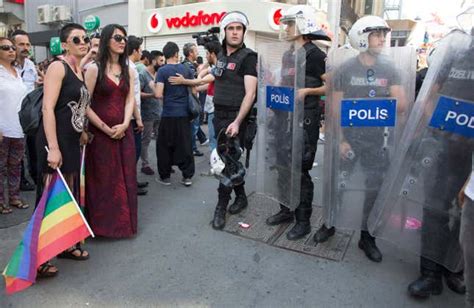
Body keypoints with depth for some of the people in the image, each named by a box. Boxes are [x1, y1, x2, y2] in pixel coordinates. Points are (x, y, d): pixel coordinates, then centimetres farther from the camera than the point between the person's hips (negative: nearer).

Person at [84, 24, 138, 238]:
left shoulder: (128, 70, 10)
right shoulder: (94, 69, -4)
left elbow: (130, 100, 5)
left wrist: (124, 125, -10)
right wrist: (106, 128, -11)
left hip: (123, 131, 4)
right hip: (100, 132, -4)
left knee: (125, 177, 8)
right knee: (102, 179, 4)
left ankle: (123, 222, 23)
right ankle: (102, 224, 19)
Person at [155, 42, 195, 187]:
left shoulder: (162, 70, -7)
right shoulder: (186, 69, 3)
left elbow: (158, 94, -13)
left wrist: (167, 95, 9)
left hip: (168, 114, -3)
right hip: (184, 114, 3)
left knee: (165, 146, 9)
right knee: (185, 146, 8)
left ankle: (165, 176, 15)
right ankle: (187, 176, 12)